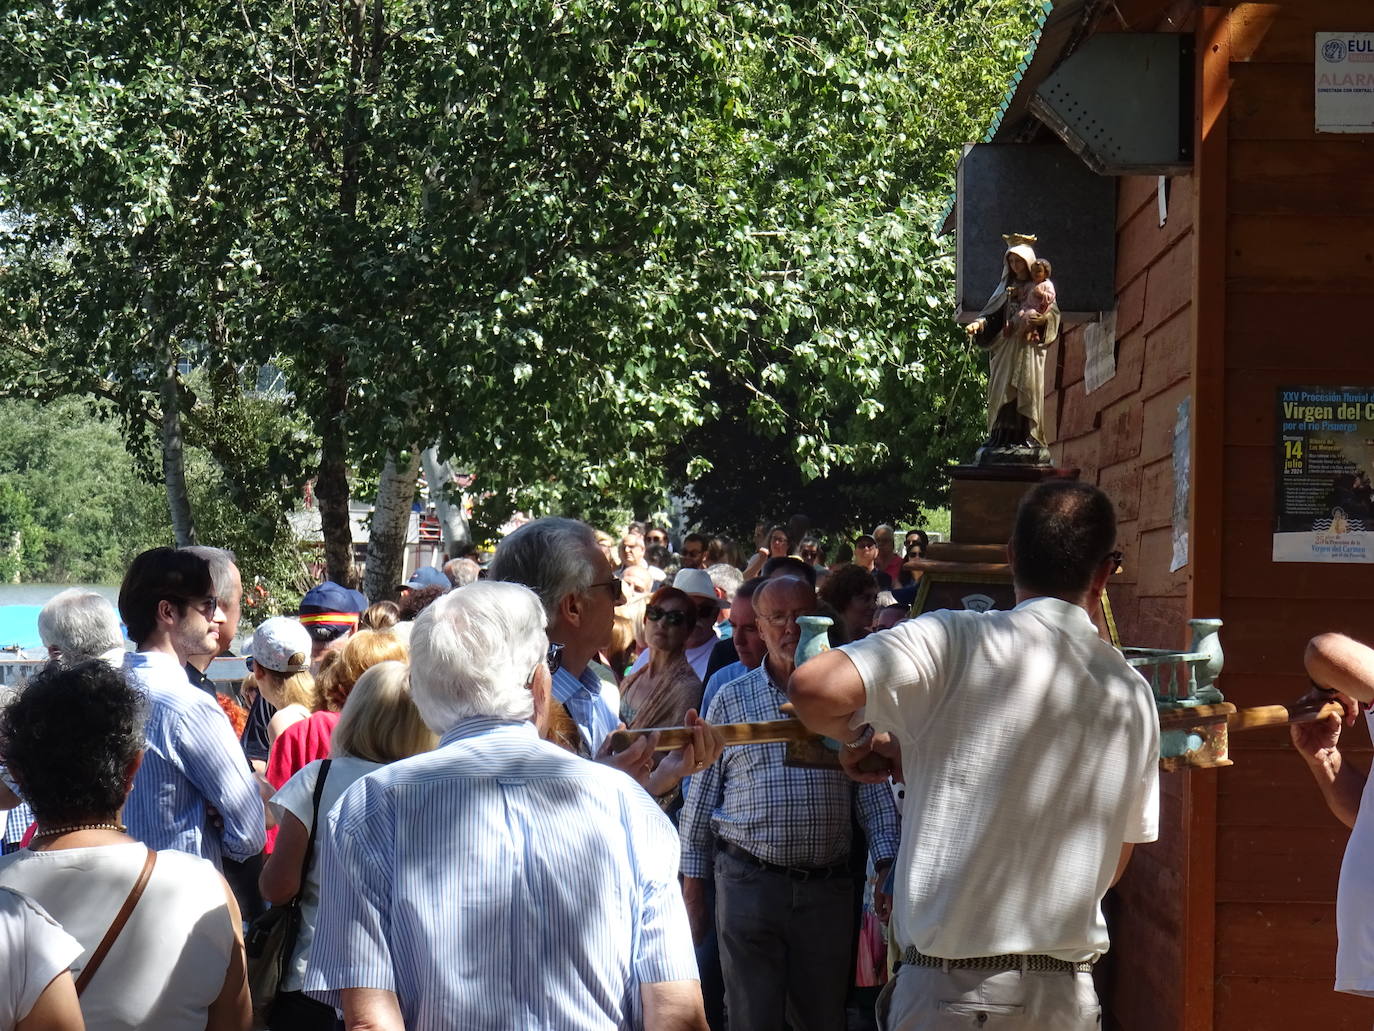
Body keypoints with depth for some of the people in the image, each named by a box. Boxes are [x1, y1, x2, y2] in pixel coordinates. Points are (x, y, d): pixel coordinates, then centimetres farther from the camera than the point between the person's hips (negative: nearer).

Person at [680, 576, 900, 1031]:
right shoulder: (731, 700, 6)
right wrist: (693, 887, 5)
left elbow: (874, 790, 6)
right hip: (747, 885, -1)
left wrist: (888, 866, -6)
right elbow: (700, 800, 8)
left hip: (827, 887, 1)